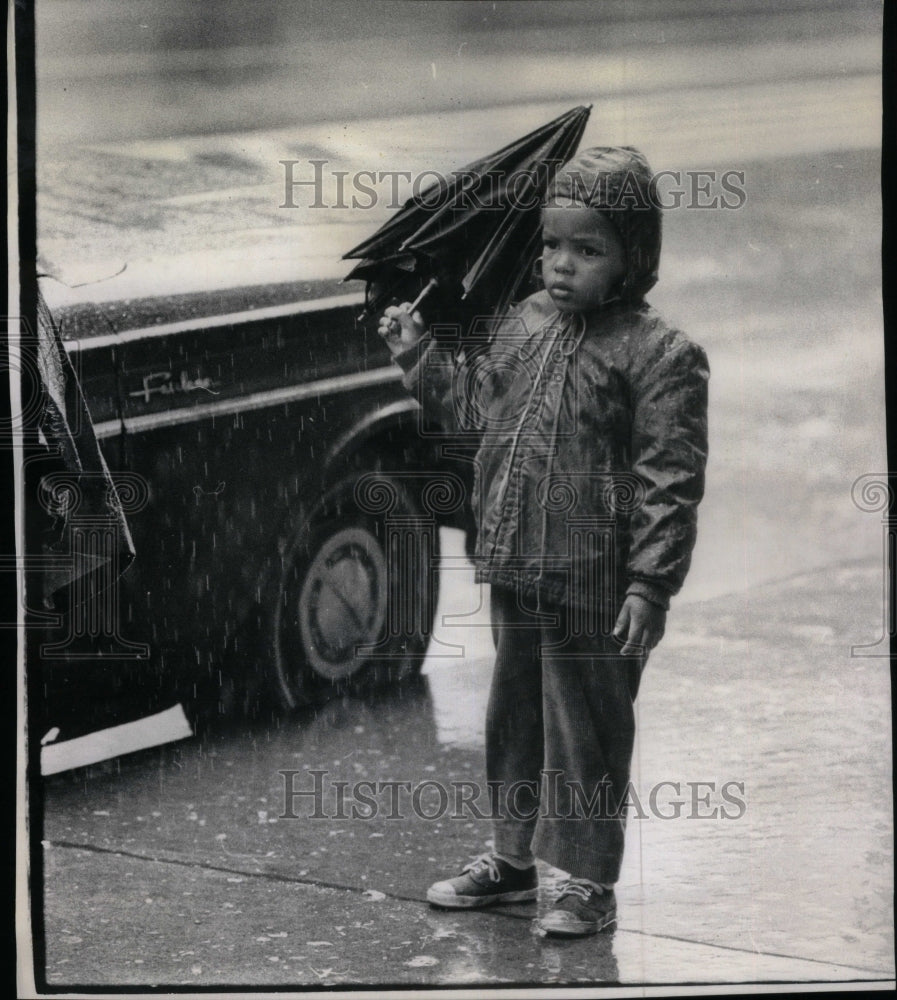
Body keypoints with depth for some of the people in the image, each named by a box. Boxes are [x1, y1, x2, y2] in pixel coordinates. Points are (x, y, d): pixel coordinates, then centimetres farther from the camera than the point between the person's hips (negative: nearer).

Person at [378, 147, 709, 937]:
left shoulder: (660, 354, -13)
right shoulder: (527, 324, 8)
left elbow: (670, 483, -15)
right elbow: (477, 404, 23)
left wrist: (650, 586, -19)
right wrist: (420, 351, 13)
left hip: (593, 590, -7)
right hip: (517, 576, 7)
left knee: (586, 731, 4)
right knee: (512, 718, 18)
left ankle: (589, 882, 18)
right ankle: (512, 856, 35)